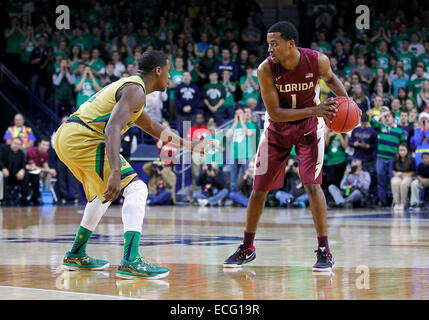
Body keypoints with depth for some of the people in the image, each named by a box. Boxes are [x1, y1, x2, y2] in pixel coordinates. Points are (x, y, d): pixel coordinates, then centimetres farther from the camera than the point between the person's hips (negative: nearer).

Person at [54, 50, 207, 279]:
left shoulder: (128, 87, 25)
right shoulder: (135, 90, -8)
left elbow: (153, 128, 39)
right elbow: (112, 129, -24)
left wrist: (189, 145, 43)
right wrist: (116, 172, -33)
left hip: (64, 136, 11)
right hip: (83, 138, -11)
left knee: (103, 193, 29)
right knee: (136, 189, -12)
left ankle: (76, 256, 35)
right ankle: (130, 262, -24)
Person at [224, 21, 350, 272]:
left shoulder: (318, 61, -21)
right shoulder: (266, 69, -25)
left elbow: (330, 78, 5)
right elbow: (275, 113, -23)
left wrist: (345, 99, -13)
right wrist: (314, 110, -33)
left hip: (309, 126, -1)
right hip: (278, 126, 1)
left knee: (312, 184, -15)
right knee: (259, 188, 4)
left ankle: (325, 251, -7)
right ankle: (247, 248, 21)